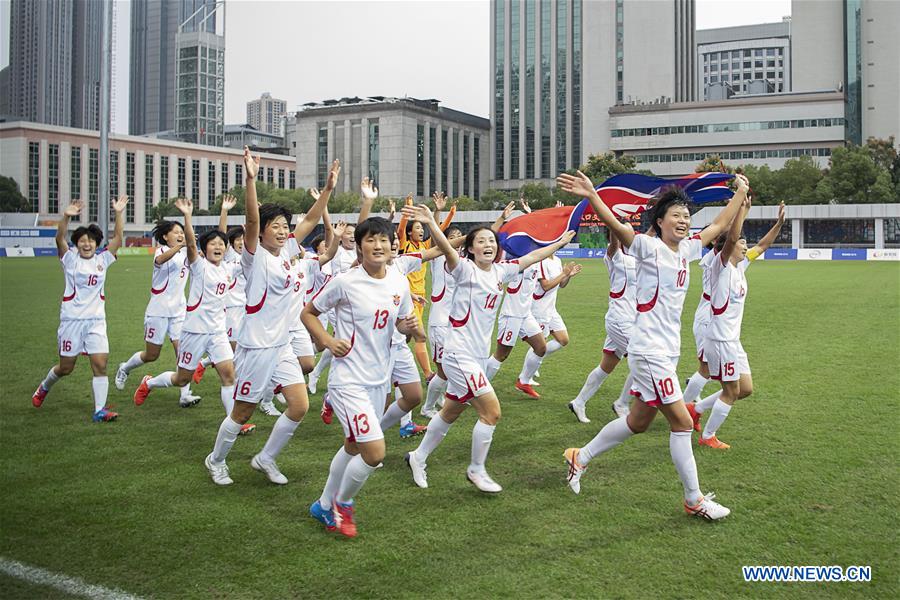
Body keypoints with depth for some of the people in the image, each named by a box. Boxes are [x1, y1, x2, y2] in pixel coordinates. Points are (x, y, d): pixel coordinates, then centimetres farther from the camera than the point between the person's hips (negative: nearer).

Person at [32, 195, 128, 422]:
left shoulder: (103, 259, 5)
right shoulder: (70, 259, -1)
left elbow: (118, 238, -6)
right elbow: (59, 238, -19)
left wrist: (119, 213, -18)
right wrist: (66, 216, -35)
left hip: (96, 321, 2)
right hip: (71, 320, -2)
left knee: (100, 365, -9)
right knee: (66, 367, 10)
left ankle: (99, 411, -5)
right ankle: (44, 387, 42)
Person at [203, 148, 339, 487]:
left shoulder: (285, 253, 7)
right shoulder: (255, 256, -11)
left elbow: (310, 221, 10)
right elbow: (251, 220, -28)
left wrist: (328, 188, 3)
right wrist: (251, 179, -40)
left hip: (282, 345, 7)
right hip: (256, 346, -7)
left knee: (300, 406, 1)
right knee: (243, 412, 6)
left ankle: (265, 459, 20)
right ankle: (216, 460, 31)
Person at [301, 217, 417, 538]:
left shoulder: (400, 283, 0)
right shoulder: (345, 282, -15)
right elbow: (308, 313, -3)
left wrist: (408, 325, -9)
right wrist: (329, 341, -16)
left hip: (379, 378, 7)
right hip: (349, 379, -7)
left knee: (353, 447, 21)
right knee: (375, 452, -14)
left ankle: (325, 506, 42)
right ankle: (342, 504, 14)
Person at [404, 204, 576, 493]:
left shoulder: (500, 271, 7)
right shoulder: (465, 269, -13)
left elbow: (532, 257, 21)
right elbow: (446, 248, -32)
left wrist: (559, 243, 29)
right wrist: (430, 223, -50)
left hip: (478, 355, 8)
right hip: (459, 353, -8)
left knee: (450, 413, 18)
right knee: (491, 411, -10)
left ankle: (418, 458, 36)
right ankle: (476, 470, 9)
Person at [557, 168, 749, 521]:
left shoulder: (687, 249, 10)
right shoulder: (649, 247, -12)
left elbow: (720, 225, 25)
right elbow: (617, 227, -28)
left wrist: (740, 192, 29)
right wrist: (591, 196, -43)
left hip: (668, 351, 9)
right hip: (648, 350, -9)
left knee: (639, 422, 16)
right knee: (682, 422, -3)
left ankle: (580, 458, 31)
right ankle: (694, 500, 11)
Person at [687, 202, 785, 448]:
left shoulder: (740, 265, 11)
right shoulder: (721, 264, -12)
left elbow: (762, 245, 20)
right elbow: (730, 238, -29)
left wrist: (779, 222, 11)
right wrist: (743, 209, -34)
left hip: (733, 340, 9)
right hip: (720, 339, -9)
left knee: (746, 389, 12)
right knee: (732, 391, -1)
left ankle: (696, 409, 23)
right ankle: (707, 436, 15)